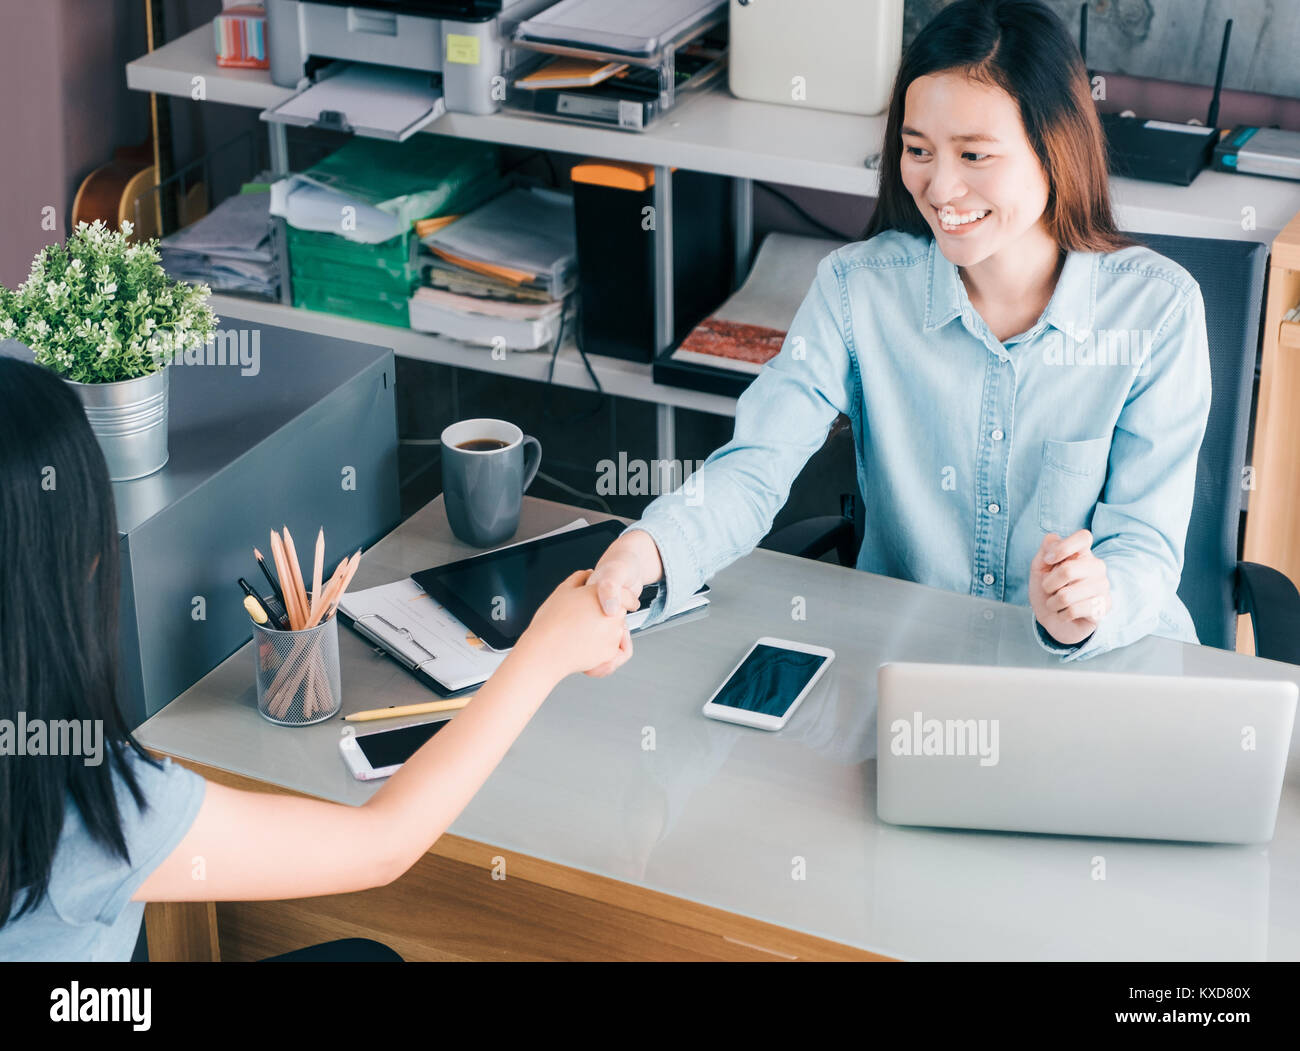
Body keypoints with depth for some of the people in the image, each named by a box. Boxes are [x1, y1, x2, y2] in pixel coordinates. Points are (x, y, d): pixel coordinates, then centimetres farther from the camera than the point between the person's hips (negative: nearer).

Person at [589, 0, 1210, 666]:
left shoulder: (1158, 310, -7)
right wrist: (648, 551, -34)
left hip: (1106, 664, -1)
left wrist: (1092, 608, -33)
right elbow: (758, 466, -13)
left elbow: (1145, 541, -9)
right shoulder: (858, 288, -3)